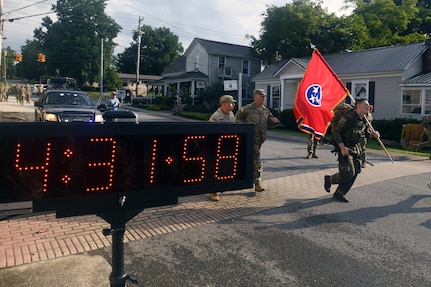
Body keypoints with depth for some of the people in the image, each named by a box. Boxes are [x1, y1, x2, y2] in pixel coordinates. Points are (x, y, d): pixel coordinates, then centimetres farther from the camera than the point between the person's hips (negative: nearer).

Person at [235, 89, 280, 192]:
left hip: (260, 139, 6)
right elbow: (237, 118, 4)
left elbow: (270, 124, 20)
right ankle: (257, 183, -5)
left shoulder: (266, 110, 13)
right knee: (256, 160, -11)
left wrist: (275, 122, -2)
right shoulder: (247, 108, -4)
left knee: (250, 159, 16)